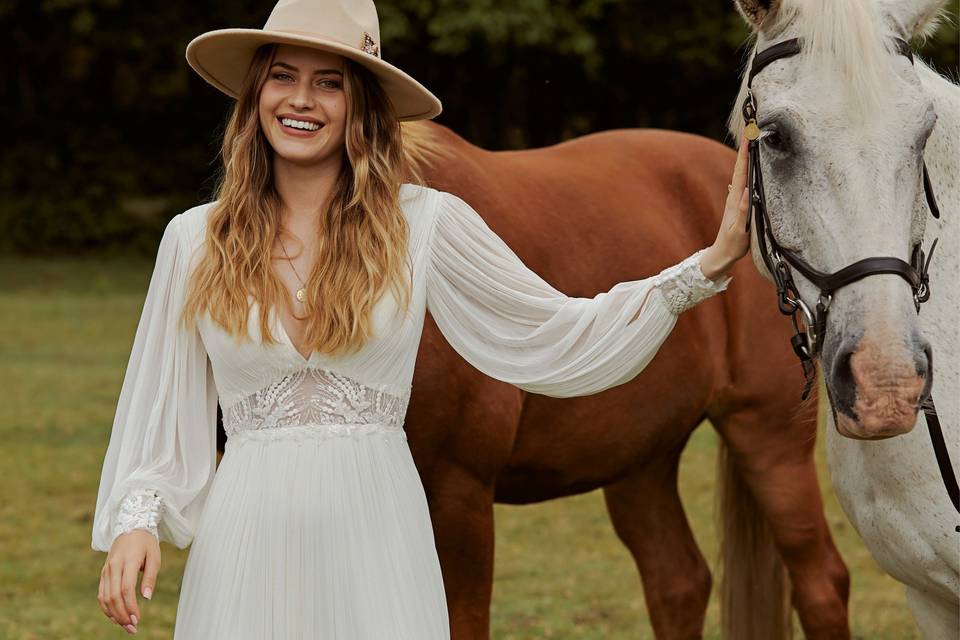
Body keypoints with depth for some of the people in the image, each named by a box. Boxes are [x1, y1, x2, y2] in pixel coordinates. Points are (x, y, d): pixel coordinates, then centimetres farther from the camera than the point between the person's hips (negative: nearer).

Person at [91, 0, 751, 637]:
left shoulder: (422, 224, 0)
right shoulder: (195, 240, 4)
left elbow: (554, 337, 1)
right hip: (247, 537, 1)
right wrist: (136, 519, -7)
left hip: (376, 537, -1)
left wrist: (709, 265, -5)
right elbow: (159, 408, 9)